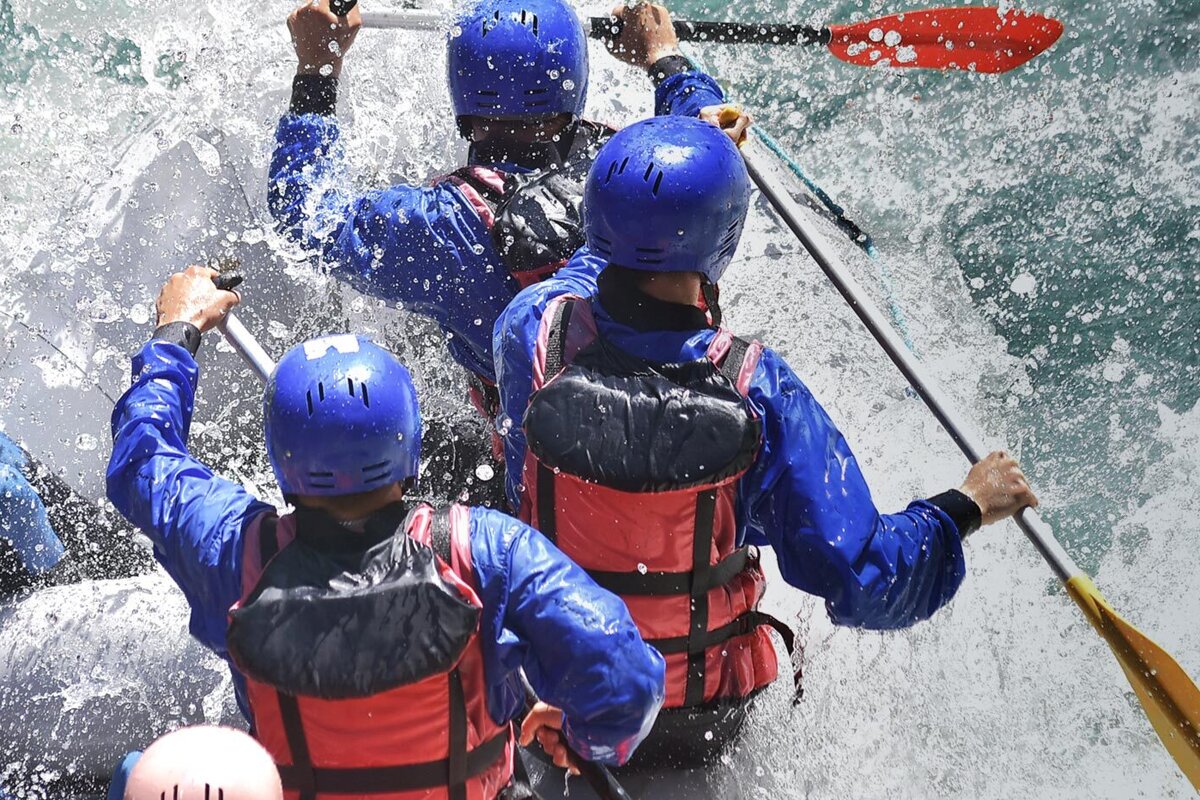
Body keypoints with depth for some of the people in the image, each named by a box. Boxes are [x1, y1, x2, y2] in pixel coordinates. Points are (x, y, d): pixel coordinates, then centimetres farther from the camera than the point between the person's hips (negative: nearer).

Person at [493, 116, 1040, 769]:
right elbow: (867, 587, -22)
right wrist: (965, 506, -6)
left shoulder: (530, 332, -21)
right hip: (698, 725, -1)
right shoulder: (755, 392, -28)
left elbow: (605, 252, 6)